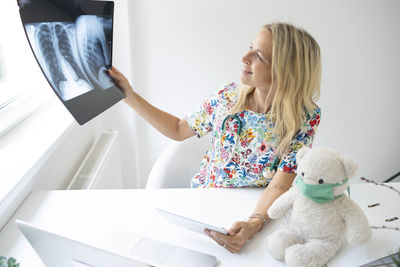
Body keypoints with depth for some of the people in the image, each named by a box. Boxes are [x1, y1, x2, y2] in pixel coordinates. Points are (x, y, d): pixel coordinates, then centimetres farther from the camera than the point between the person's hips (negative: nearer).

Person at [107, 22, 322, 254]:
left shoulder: (306, 117, -16)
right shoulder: (229, 95, -7)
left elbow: (279, 186, -22)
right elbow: (178, 130, 7)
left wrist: (254, 224, -42)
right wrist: (130, 96, 2)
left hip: (256, 209, -2)